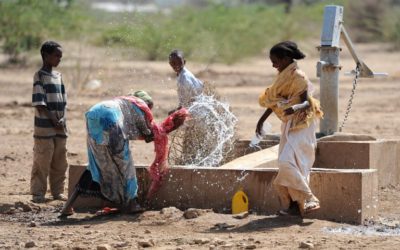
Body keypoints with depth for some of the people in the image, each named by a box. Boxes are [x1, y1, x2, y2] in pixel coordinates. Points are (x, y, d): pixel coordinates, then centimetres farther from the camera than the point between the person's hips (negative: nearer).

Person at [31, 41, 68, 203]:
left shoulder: (58, 76, 14)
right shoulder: (40, 76, -7)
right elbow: (39, 103, -12)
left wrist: (62, 120, 0)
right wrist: (53, 120, -16)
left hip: (60, 127, 7)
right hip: (44, 127, -7)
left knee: (60, 162, 10)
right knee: (42, 161, -5)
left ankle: (57, 191, 19)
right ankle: (38, 193, 1)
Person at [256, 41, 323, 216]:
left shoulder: (298, 77, -15)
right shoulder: (283, 77, 11)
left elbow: (308, 103, -21)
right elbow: (274, 101, 21)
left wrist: (295, 108, -40)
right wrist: (262, 120, 25)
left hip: (300, 125, -9)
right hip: (289, 125, 9)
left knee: (288, 162, -21)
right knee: (286, 164, 8)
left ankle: (308, 200, -18)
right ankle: (292, 204, 11)